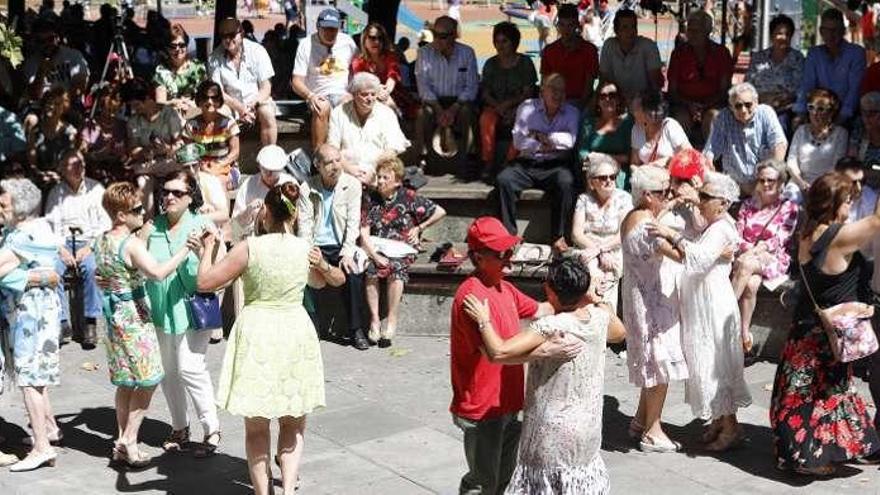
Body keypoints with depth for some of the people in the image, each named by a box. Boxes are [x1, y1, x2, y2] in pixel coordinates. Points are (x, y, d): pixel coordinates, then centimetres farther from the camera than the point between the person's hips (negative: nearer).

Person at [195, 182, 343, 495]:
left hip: (256, 335, -2)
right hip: (296, 333, 2)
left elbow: (205, 282, -7)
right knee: (292, 423, 17)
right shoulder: (307, 250, -2)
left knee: (256, 426, 12)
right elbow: (337, 279, 16)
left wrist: (208, 248, 5)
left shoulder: (249, 248, -13)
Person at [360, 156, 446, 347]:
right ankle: (374, 319, -22)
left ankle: (392, 321, -25)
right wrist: (375, 255, -15)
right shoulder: (371, 200, 7)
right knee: (371, 269, -30)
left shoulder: (408, 197, 2)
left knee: (396, 269, -34)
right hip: (378, 247, 2)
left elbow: (440, 212, 6)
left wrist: (419, 228, 5)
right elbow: (364, 232, -1)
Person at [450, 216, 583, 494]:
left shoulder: (505, 289, 7)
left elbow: (539, 310, 21)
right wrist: (547, 351, -42)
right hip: (483, 408, -9)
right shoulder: (472, 295, -24)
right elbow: (495, 352, -33)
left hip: (508, 403, 9)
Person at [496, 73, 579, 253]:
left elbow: (569, 140, -8)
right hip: (526, 164, 1)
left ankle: (559, 236, -24)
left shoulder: (570, 113, 11)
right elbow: (518, 141, -2)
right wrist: (545, 145, -7)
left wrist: (539, 135, -6)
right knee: (503, 179, -27)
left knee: (565, 182, -33)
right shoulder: (527, 108, 9)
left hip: (555, 165, -1)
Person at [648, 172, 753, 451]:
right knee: (705, 364, 14)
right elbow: (687, 258, 12)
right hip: (701, 305, 10)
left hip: (715, 305, -10)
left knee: (715, 364, -5)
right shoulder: (711, 228, 17)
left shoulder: (722, 229, -16)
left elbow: (699, 258, -34)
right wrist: (666, 245, -2)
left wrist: (673, 236, -36)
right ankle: (718, 420, 24)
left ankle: (731, 426, 4)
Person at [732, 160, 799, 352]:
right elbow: (737, 235, 6)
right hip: (745, 255, 2)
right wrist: (750, 249, -14)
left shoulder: (789, 208, 4)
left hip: (774, 260, -2)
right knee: (751, 283, -33)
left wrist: (754, 252, -20)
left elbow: (778, 242, -7)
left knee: (747, 264, -36)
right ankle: (745, 333, -31)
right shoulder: (748, 204, 15)